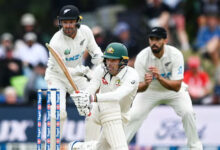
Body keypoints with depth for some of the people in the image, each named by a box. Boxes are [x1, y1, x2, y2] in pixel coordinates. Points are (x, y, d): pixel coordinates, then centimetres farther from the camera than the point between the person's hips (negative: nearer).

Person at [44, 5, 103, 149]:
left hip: (77, 76, 6)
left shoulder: (85, 31, -14)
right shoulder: (56, 43, -30)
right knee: (58, 113, -22)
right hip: (57, 77, -6)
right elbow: (62, 70, -23)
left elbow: (95, 50, 4)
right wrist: (84, 70, -26)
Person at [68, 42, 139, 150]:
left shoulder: (131, 75, -26)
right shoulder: (101, 70, -11)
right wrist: (82, 97, -49)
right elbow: (91, 88, -24)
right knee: (110, 105, -30)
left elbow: (118, 95, -44)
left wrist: (94, 98, -58)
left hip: (120, 117, -1)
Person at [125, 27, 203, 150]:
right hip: (149, 89, 1)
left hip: (173, 89, -1)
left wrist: (160, 78, -49)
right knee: (133, 115, -15)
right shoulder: (142, 57, -25)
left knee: (187, 112, -22)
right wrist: (145, 83, -47)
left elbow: (177, 86, -32)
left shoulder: (175, 55, -29)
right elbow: (138, 88, -23)